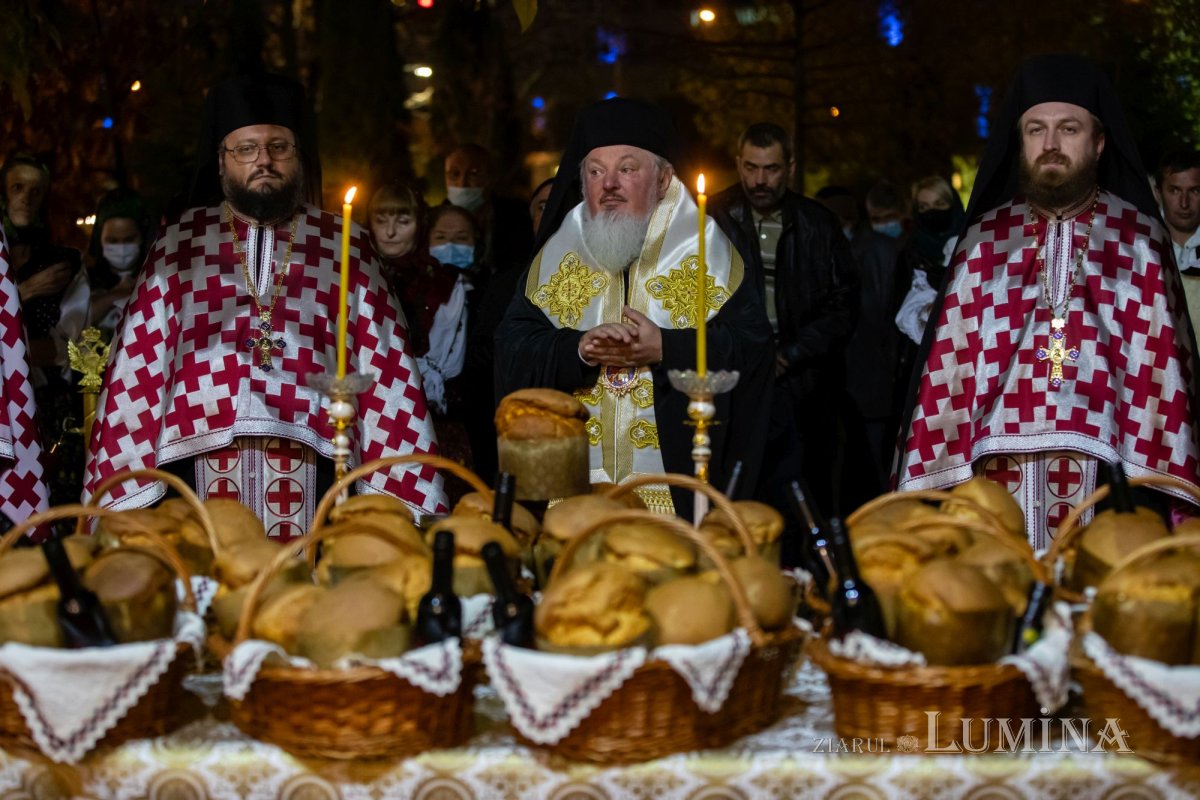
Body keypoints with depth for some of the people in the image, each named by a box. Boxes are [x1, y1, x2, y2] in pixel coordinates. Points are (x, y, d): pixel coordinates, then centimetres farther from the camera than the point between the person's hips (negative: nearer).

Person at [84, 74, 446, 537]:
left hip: (313, 473, 0)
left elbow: (384, 371, 6)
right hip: (198, 467, 1)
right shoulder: (180, 244, 12)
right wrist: (123, 502, 1)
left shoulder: (345, 247, 10)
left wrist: (399, 496, -2)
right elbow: (138, 366, 8)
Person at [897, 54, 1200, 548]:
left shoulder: (1138, 238, 5)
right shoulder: (985, 239, 9)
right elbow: (949, 360, 7)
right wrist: (935, 482, 2)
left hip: (1107, 470, -1)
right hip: (999, 468, 1)